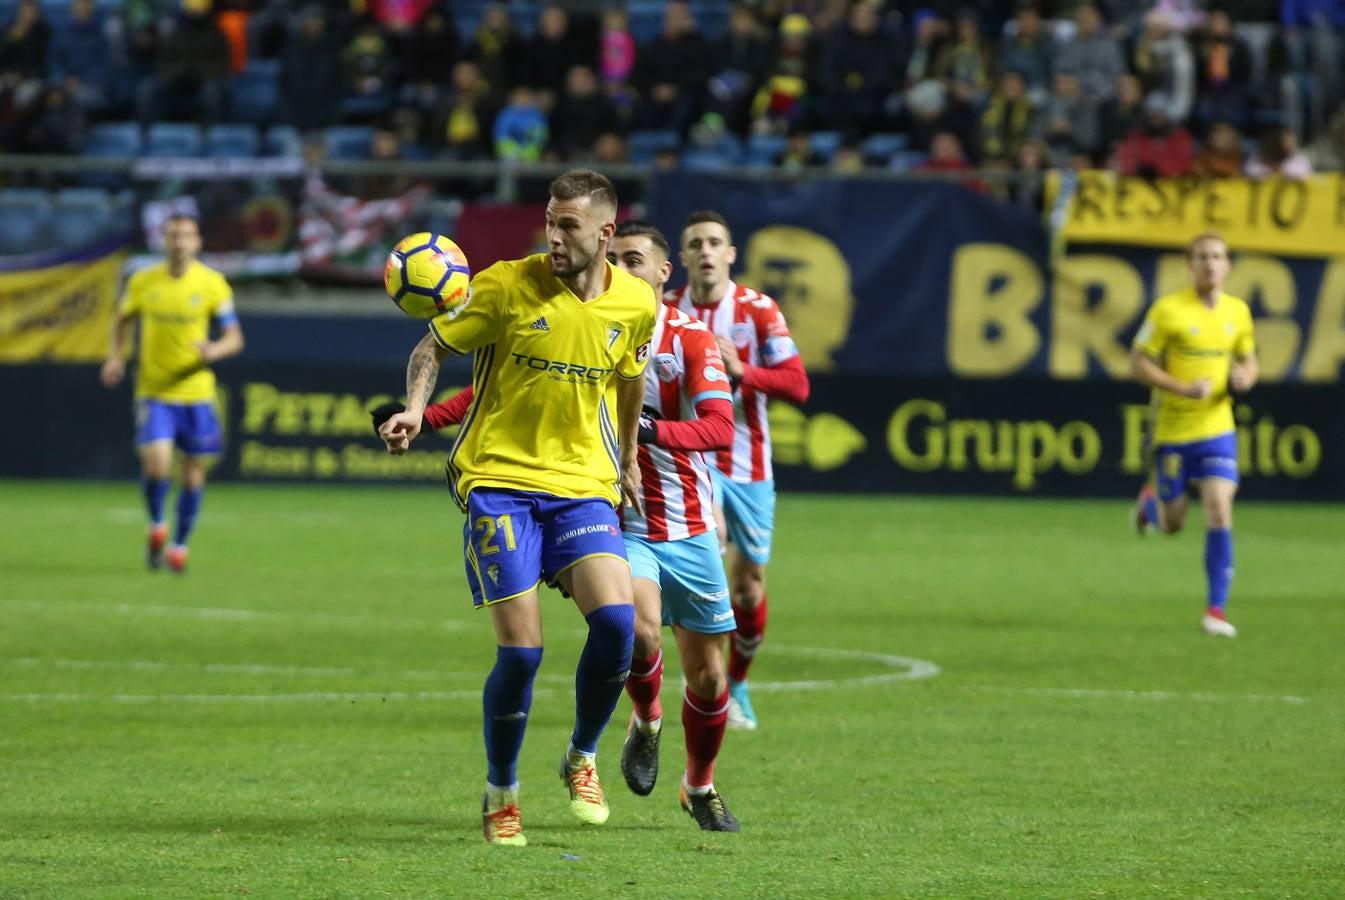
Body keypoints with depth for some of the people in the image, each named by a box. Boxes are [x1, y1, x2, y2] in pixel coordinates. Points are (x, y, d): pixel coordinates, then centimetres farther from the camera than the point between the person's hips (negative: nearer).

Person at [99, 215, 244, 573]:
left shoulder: (213, 284, -3)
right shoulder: (143, 282, 0)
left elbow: (235, 338, 0)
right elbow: (122, 321, 17)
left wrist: (214, 350, -22)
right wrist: (115, 357, -1)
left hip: (196, 392, 1)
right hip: (153, 391, -1)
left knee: (194, 470, 6)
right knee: (156, 463, -18)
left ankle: (179, 545, 25)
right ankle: (156, 526, 10)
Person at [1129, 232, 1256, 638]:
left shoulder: (1238, 311, 3)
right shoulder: (1168, 310, -11)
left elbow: (1248, 361, 17)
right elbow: (1138, 365, -8)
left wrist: (1244, 378, -8)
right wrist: (1183, 388, -21)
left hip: (1217, 427, 2)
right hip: (1172, 429, -2)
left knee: (1219, 512, -13)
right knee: (1172, 524, 7)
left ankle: (1216, 610, -8)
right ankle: (1149, 503, 46)